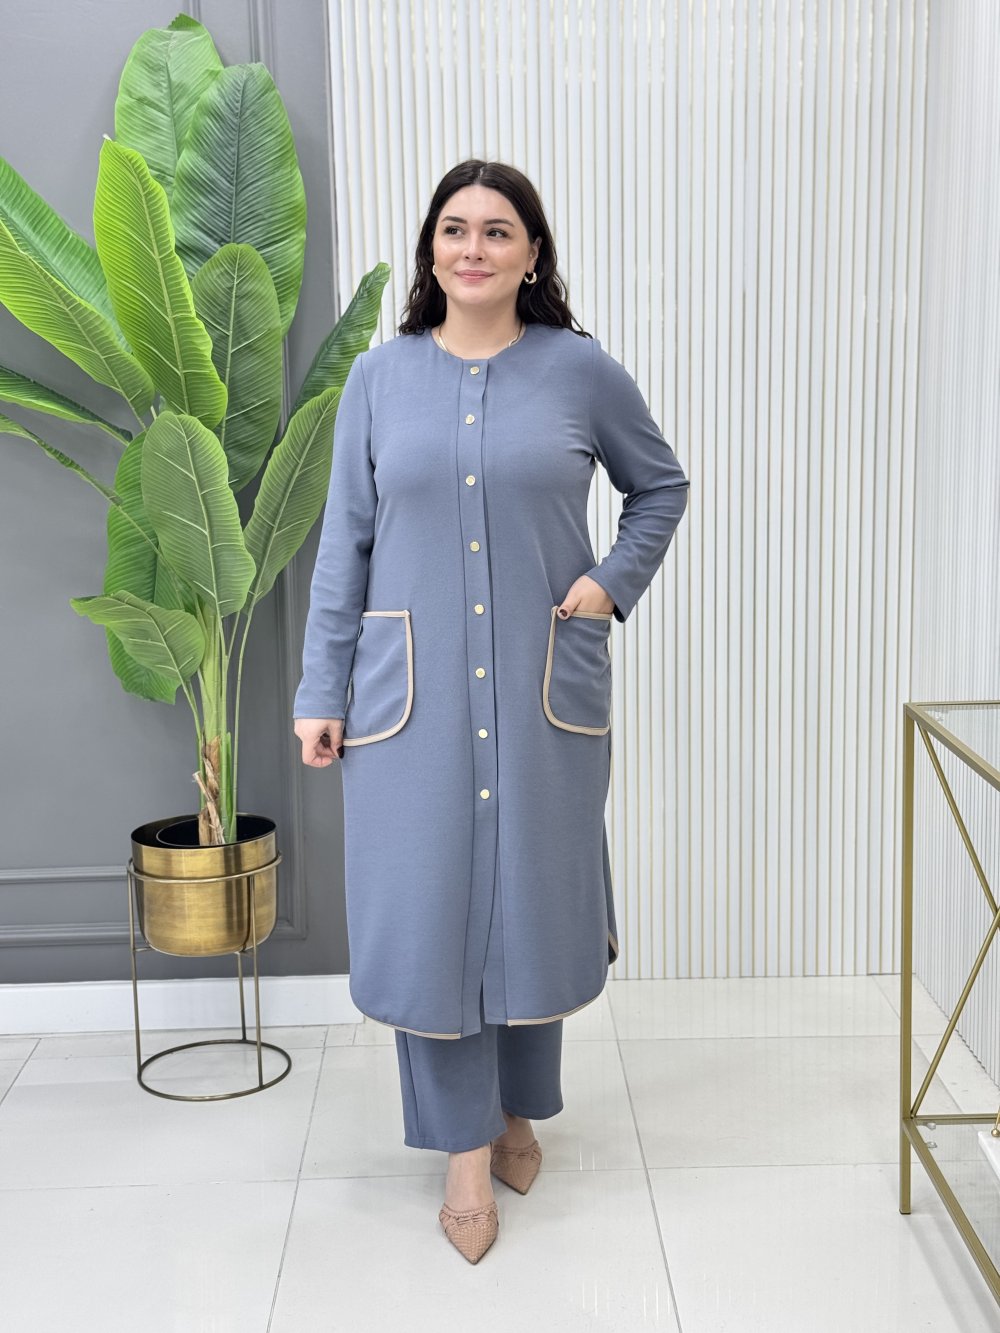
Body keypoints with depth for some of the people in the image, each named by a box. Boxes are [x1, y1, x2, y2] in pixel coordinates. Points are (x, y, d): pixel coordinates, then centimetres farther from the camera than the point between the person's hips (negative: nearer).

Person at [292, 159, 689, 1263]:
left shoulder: (580, 370, 0)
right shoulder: (380, 375, 3)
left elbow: (661, 484, 15)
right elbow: (344, 540, 4)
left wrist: (616, 579, -2)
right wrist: (321, 691, 1)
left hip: (546, 687, 0)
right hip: (412, 687, 1)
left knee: (531, 893, 9)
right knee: (427, 900, 2)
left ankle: (519, 1109, 32)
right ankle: (466, 1149, 18)